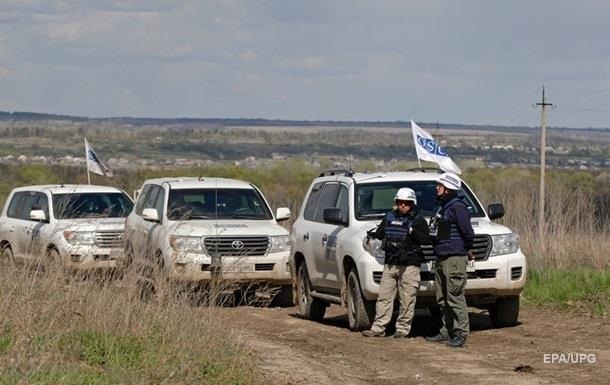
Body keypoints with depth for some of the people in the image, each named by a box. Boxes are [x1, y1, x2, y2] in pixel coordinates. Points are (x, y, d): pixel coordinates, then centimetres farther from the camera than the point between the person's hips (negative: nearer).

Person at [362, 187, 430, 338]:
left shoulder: (418, 220, 3)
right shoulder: (389, 217, 15)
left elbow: (426, 239, -7)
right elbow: (380, 232, 23)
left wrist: (413, 232, -19)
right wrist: (374, 234, 2)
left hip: (409, 265, -4)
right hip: (390, 264, 4)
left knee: (407, 300, -3)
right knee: (384, 297, 2)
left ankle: (403, 329, 5)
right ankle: (378, 328, 5)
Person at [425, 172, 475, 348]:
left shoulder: (457, 207, -12)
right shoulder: (442, 207, 18)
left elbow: (468, 233, -17)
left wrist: (467, 249, -2)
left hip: (454, 259, -10)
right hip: (441, 259, 10)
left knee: (455, 297, -10)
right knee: (443, 299, 13)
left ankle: (460, 333, -8)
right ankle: (447, 331, 20)